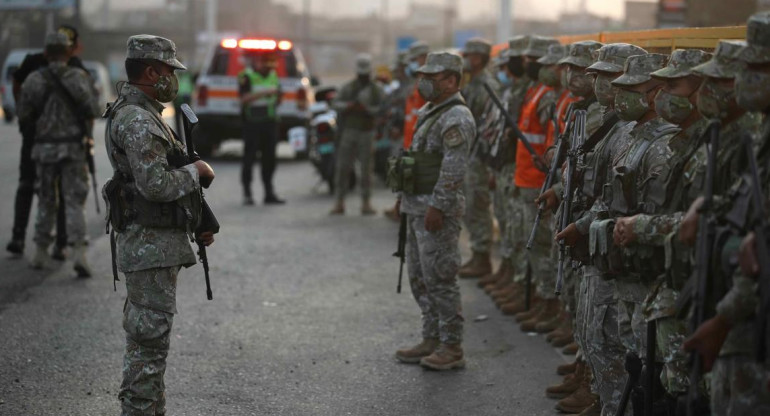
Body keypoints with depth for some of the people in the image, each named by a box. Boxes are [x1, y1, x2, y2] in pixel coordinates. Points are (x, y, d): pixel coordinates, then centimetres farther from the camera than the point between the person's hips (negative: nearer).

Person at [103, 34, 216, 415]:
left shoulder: (143, 114, 17)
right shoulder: (136, 119, -18)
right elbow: (155, 184, -26)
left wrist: (196, 221, 18)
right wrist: (197, 170, -10)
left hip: (157, 243, 11)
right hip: (150, 246, -11)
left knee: (148, 339, 16)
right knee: (149, 341, -6)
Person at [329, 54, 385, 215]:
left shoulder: (377, 90, 8)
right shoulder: (348, 88, 11)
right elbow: (335, 104, 1)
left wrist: (367, 110, -19)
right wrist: (349, 106, -17)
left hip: (367, 133, -1)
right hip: (349, 131, 1)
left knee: (366, 169, -1)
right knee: (342, 167, -2)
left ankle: (366, 203, 5)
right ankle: (339, 203, 2)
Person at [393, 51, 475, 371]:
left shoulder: (456, 118, -16)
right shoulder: (429, 112, 16)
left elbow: (453, 169, -22)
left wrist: (438, 206, -25)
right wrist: (406, 196, 21)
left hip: (436, 210, -10)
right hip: (417, 206, 10)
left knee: (440, 279, -6)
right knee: (420, 278, 14)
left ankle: (451, 347, 1)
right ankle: (431, 340, 22)